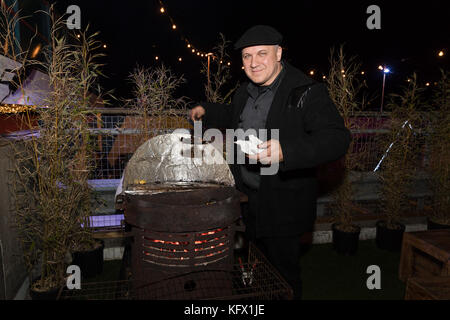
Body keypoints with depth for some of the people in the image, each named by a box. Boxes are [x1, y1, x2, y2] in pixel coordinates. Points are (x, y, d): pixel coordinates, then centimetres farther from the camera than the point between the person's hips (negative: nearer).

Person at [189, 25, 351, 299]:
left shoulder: (307, 92, -18)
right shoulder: (245, 92, 8)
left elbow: (338, 138, -28)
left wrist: (285, 151, -41)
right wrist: (207, 112, 14)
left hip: (282, 205, -7)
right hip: (246, 197, 7)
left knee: (284, 272, 10)